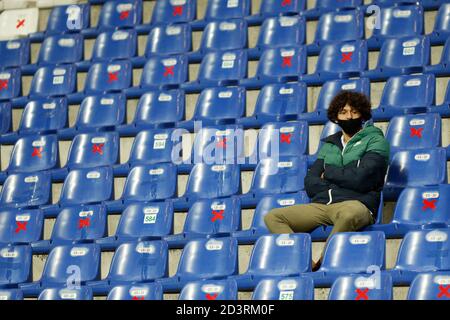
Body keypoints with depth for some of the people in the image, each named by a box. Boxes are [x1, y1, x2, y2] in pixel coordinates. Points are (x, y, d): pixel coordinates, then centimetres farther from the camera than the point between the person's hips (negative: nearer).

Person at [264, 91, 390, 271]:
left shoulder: (375, 140, 9)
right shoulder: (329, 145, 24)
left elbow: (360, 179, -8)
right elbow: (310, 184, 13)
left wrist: (329, 173, 7)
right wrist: (344, 180, -2)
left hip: (356, 204, -6)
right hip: (321, 205, 6)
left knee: (349, 214, -43)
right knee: (272, 217, -12)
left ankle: (320, 267, -29)